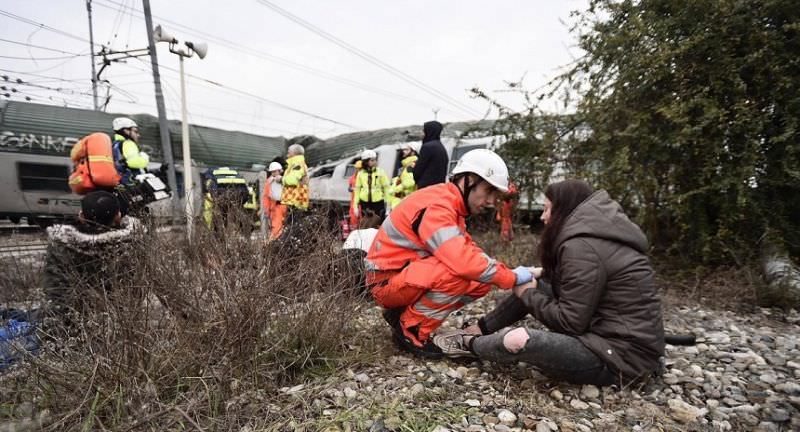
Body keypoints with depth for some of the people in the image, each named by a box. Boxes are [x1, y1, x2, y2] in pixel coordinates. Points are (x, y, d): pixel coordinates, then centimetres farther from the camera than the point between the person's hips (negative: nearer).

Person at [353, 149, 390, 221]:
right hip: (365, 203, 2)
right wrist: (356, 205, 7)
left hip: (378, 203, -2)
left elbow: (386, 188, -1)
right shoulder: (361, 174, 4)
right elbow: (357, 190, 8)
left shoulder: (380, 172, -2)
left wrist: (387, 203, -5)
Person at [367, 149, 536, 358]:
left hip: (412, 274, 10)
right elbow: (462, 261, -34)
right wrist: (512, 277, -21)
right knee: (459, 274, -31)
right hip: (387, 280, -9)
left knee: (482, 281, 0)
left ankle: (405, 311, 6)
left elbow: (468, 251, 7)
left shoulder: (451, 205, 7)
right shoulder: (436, 206, -24)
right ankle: (409, 328, -9)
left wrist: (506, 272, -7)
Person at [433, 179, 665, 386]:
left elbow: (570, 322, -20)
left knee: (518, 341, -25)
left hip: (624, 354, -10)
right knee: (533, 287, 10)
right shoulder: (596, 234, 9)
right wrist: (533, 283, 3)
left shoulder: (581, 246, -21)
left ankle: (470, 345, 5)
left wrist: (528, 295, -7)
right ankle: (477, 332, 14)